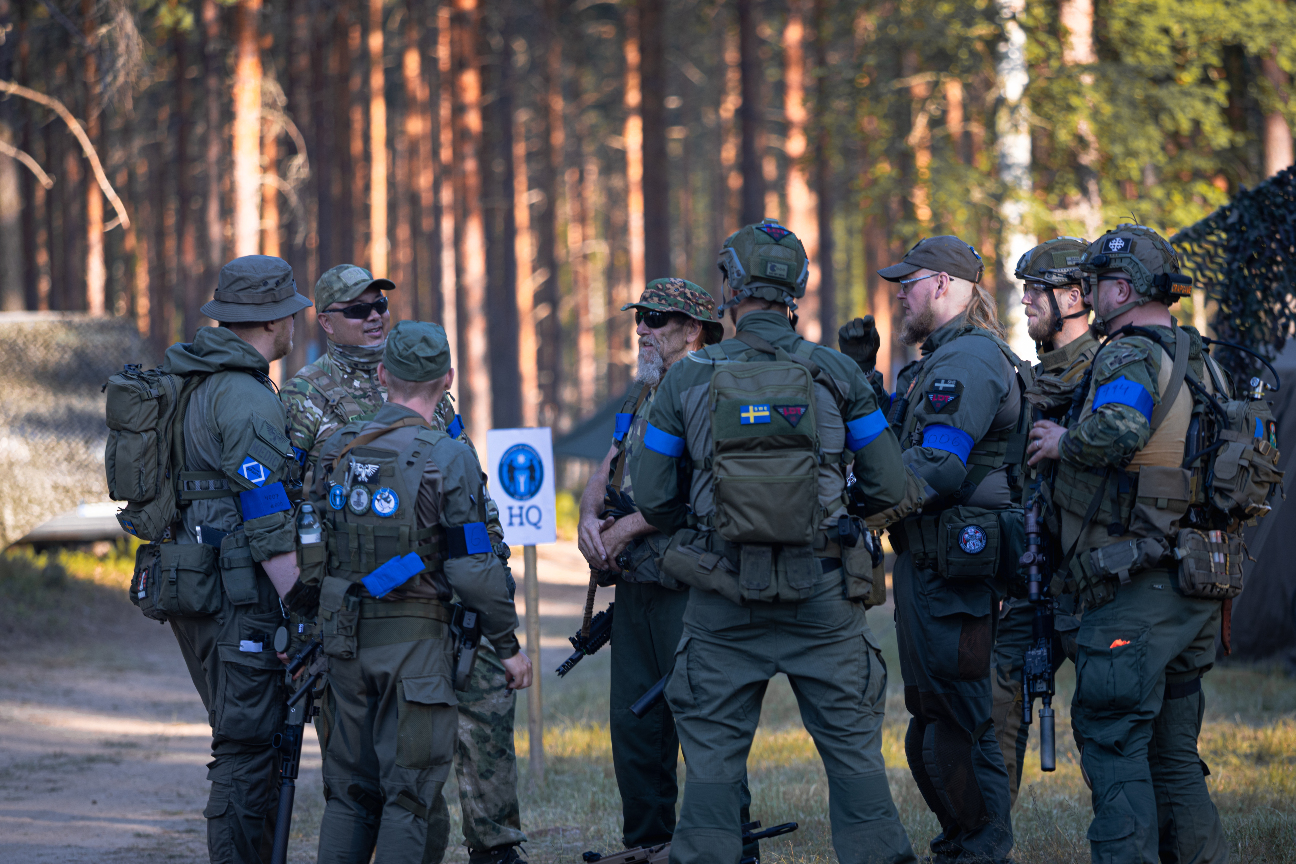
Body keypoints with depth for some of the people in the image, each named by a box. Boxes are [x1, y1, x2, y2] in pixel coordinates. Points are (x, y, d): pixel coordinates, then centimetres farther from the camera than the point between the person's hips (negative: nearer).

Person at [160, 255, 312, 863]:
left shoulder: (188, 382, 14)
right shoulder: (247, 399, -16)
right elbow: (268, 524, -20)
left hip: (190, 584, 10)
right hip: (238, 596, -10)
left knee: (247, 742, 17)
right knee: (248, 750, -7)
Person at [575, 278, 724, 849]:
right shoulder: (642, 395, 18)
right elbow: (605, 472, 17)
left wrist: (628, 528, -15)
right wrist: (590, 517, -4)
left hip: (688, 587, -9)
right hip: (635, 583, 9)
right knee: (634, 720, 11)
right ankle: (646, 841, 19)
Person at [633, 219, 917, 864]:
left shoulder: (687, 379, -2)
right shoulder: (836, 375, -3)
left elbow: (652, 498, 2)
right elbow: (889, 487, 2)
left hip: (722, 599, 0)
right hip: (822, 594, 0)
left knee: (712, 756, 8)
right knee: (852, 747, 7)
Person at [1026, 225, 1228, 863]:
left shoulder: (1131, 358, -13)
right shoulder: (1198, 363, 15)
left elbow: (1119, 431, -32)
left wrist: (1064, 442, -14)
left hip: (1134, 593, -9)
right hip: (1196, 595, 9)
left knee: (1112, 743, -6)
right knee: (1173, 751, 14)